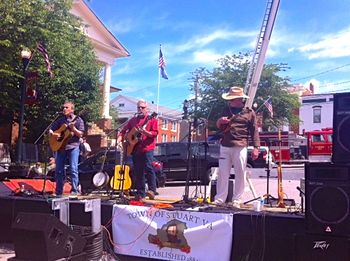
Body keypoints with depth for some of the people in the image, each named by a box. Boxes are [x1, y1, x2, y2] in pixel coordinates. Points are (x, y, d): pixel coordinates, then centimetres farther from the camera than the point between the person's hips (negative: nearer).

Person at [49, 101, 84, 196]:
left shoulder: (78, 120, 3)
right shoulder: (60, 120, 15)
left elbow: (80, 134, -3)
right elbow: (50, 130, 20)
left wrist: (73, 129, -18)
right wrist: (53, 133, -2)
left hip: (73, 146, -4)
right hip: (60, 146, 5)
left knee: (73, 169, -10)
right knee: (59, 170, 5)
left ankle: (74, 191, -4)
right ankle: (59, 192, 13)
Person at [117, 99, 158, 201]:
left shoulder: (152, 119, 5)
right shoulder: (133, 120, 18)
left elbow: (155, 133, -6)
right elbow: (124, 130, 17)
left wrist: (145, 132, -22)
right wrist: (119, 139, 1)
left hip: (147, 148, -5)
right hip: (135, 149, 5)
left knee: (148, 168, -17)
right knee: (137, 171, 6)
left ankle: (152, 190, -13)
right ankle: (140, 193, 12)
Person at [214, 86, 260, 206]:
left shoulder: (249, 112, 5)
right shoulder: (226, 110, 17)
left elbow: (254, 131, 3)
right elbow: (220, 127, 24)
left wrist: (256, 147, -7)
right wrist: (220, 121, 0)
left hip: (240, 147, -3)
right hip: (225, 146, 3)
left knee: (240, 174, 1)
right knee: (223, 173, 3)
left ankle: (236, 200, 10)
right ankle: (219, 199, 8)